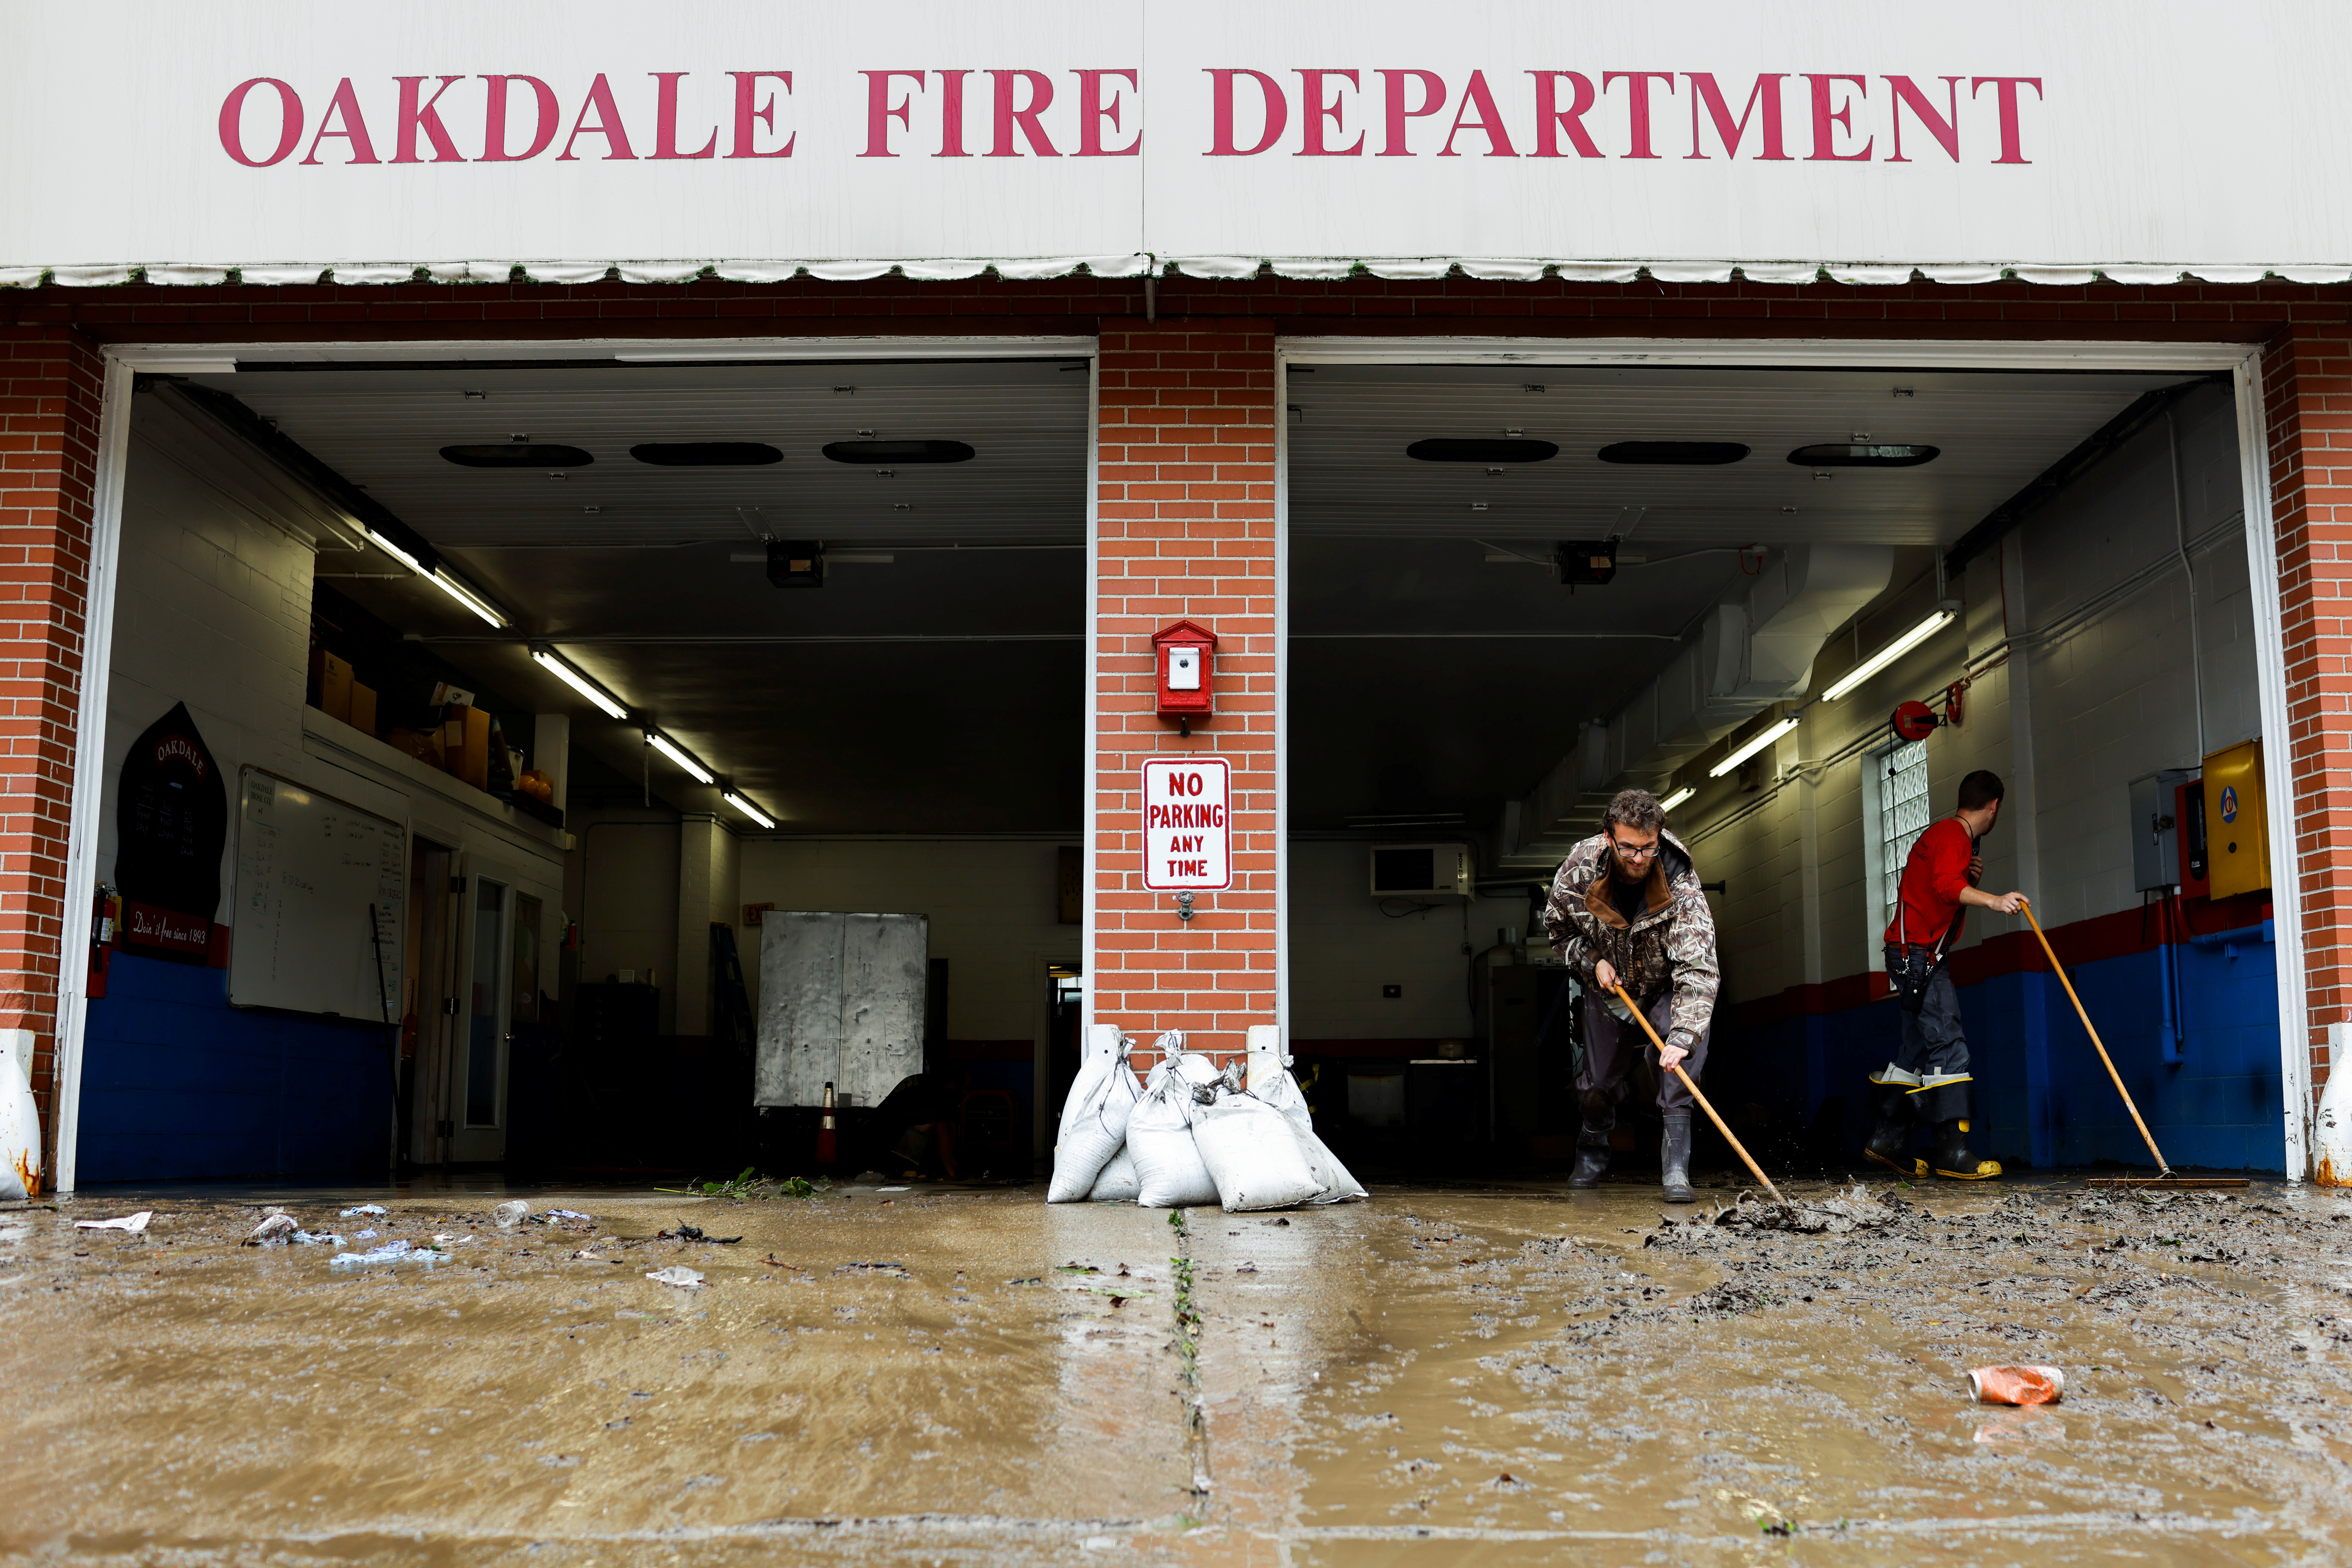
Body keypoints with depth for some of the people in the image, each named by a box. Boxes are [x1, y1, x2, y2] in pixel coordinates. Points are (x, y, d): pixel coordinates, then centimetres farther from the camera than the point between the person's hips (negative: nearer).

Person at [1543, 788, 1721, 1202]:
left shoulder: (1681, 887, -34)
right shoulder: (1582, 865, -24)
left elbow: (1698, 967, -42)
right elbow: (1558, 926, -3)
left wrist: (1683, 1036, -53)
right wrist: (1591, 960, -19)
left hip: (1665, 990, -2)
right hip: (1609, 988, 2)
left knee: (1681, 1061, -28)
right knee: (1597, 1083, 9)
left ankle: (1675, 1168, -24)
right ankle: (1591, 1158, 39)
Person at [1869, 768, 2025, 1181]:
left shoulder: (1945, 834, 22)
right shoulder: (1953, 834, -11)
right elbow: (1946, 885, -30)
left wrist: (1971, 876, 9)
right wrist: (1992, 900, -43)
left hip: (1921, 956, 11)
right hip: (1918, 955, -11)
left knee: (1918, 1048, 13)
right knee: (1949, 1047, -15)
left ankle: (1888, 1138, 17)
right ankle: (1952, 1153, -19)